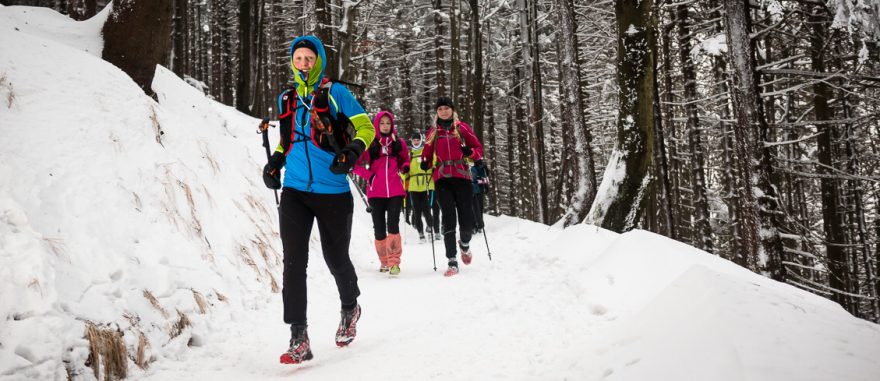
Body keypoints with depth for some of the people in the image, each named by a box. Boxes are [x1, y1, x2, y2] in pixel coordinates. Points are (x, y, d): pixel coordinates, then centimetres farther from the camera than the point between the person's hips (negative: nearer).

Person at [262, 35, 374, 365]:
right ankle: (299, 338, -1)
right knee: (293, 262, -7)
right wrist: (276, 160, 10)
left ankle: (350, 309, 39)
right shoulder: (286, 99, 14)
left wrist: (353, 150, -21)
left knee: (336, 258, 9)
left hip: (332, 192, -3)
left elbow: (365, 127, -2)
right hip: (294, 192, 3)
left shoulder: (336, 93, 0)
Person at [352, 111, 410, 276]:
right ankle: (384, 261, 20)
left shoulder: (399, 143, 9)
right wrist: (369, 175, -6)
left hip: (395, 191, 0)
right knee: (379, 228, 4)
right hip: (376, 192, 0)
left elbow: (405, 160, 22)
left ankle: (394, 261, -8)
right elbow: (356, 164, 7)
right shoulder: (370, 144, 4)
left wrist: (405, 168, 1)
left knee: (393, 225, -13)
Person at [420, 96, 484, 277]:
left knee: (467, 221, -6)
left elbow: (479, 149, 9)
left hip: (461, 176, -1)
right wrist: (425, 163, -2)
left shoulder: (462, 127, 9)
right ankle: (452, 263, -4)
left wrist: (470, 152, -13)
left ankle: (465, 245, 29)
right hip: (442, 179, 1)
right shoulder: (433, 132, 13)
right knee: (448, 220, -7)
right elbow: (427, 154, 19)